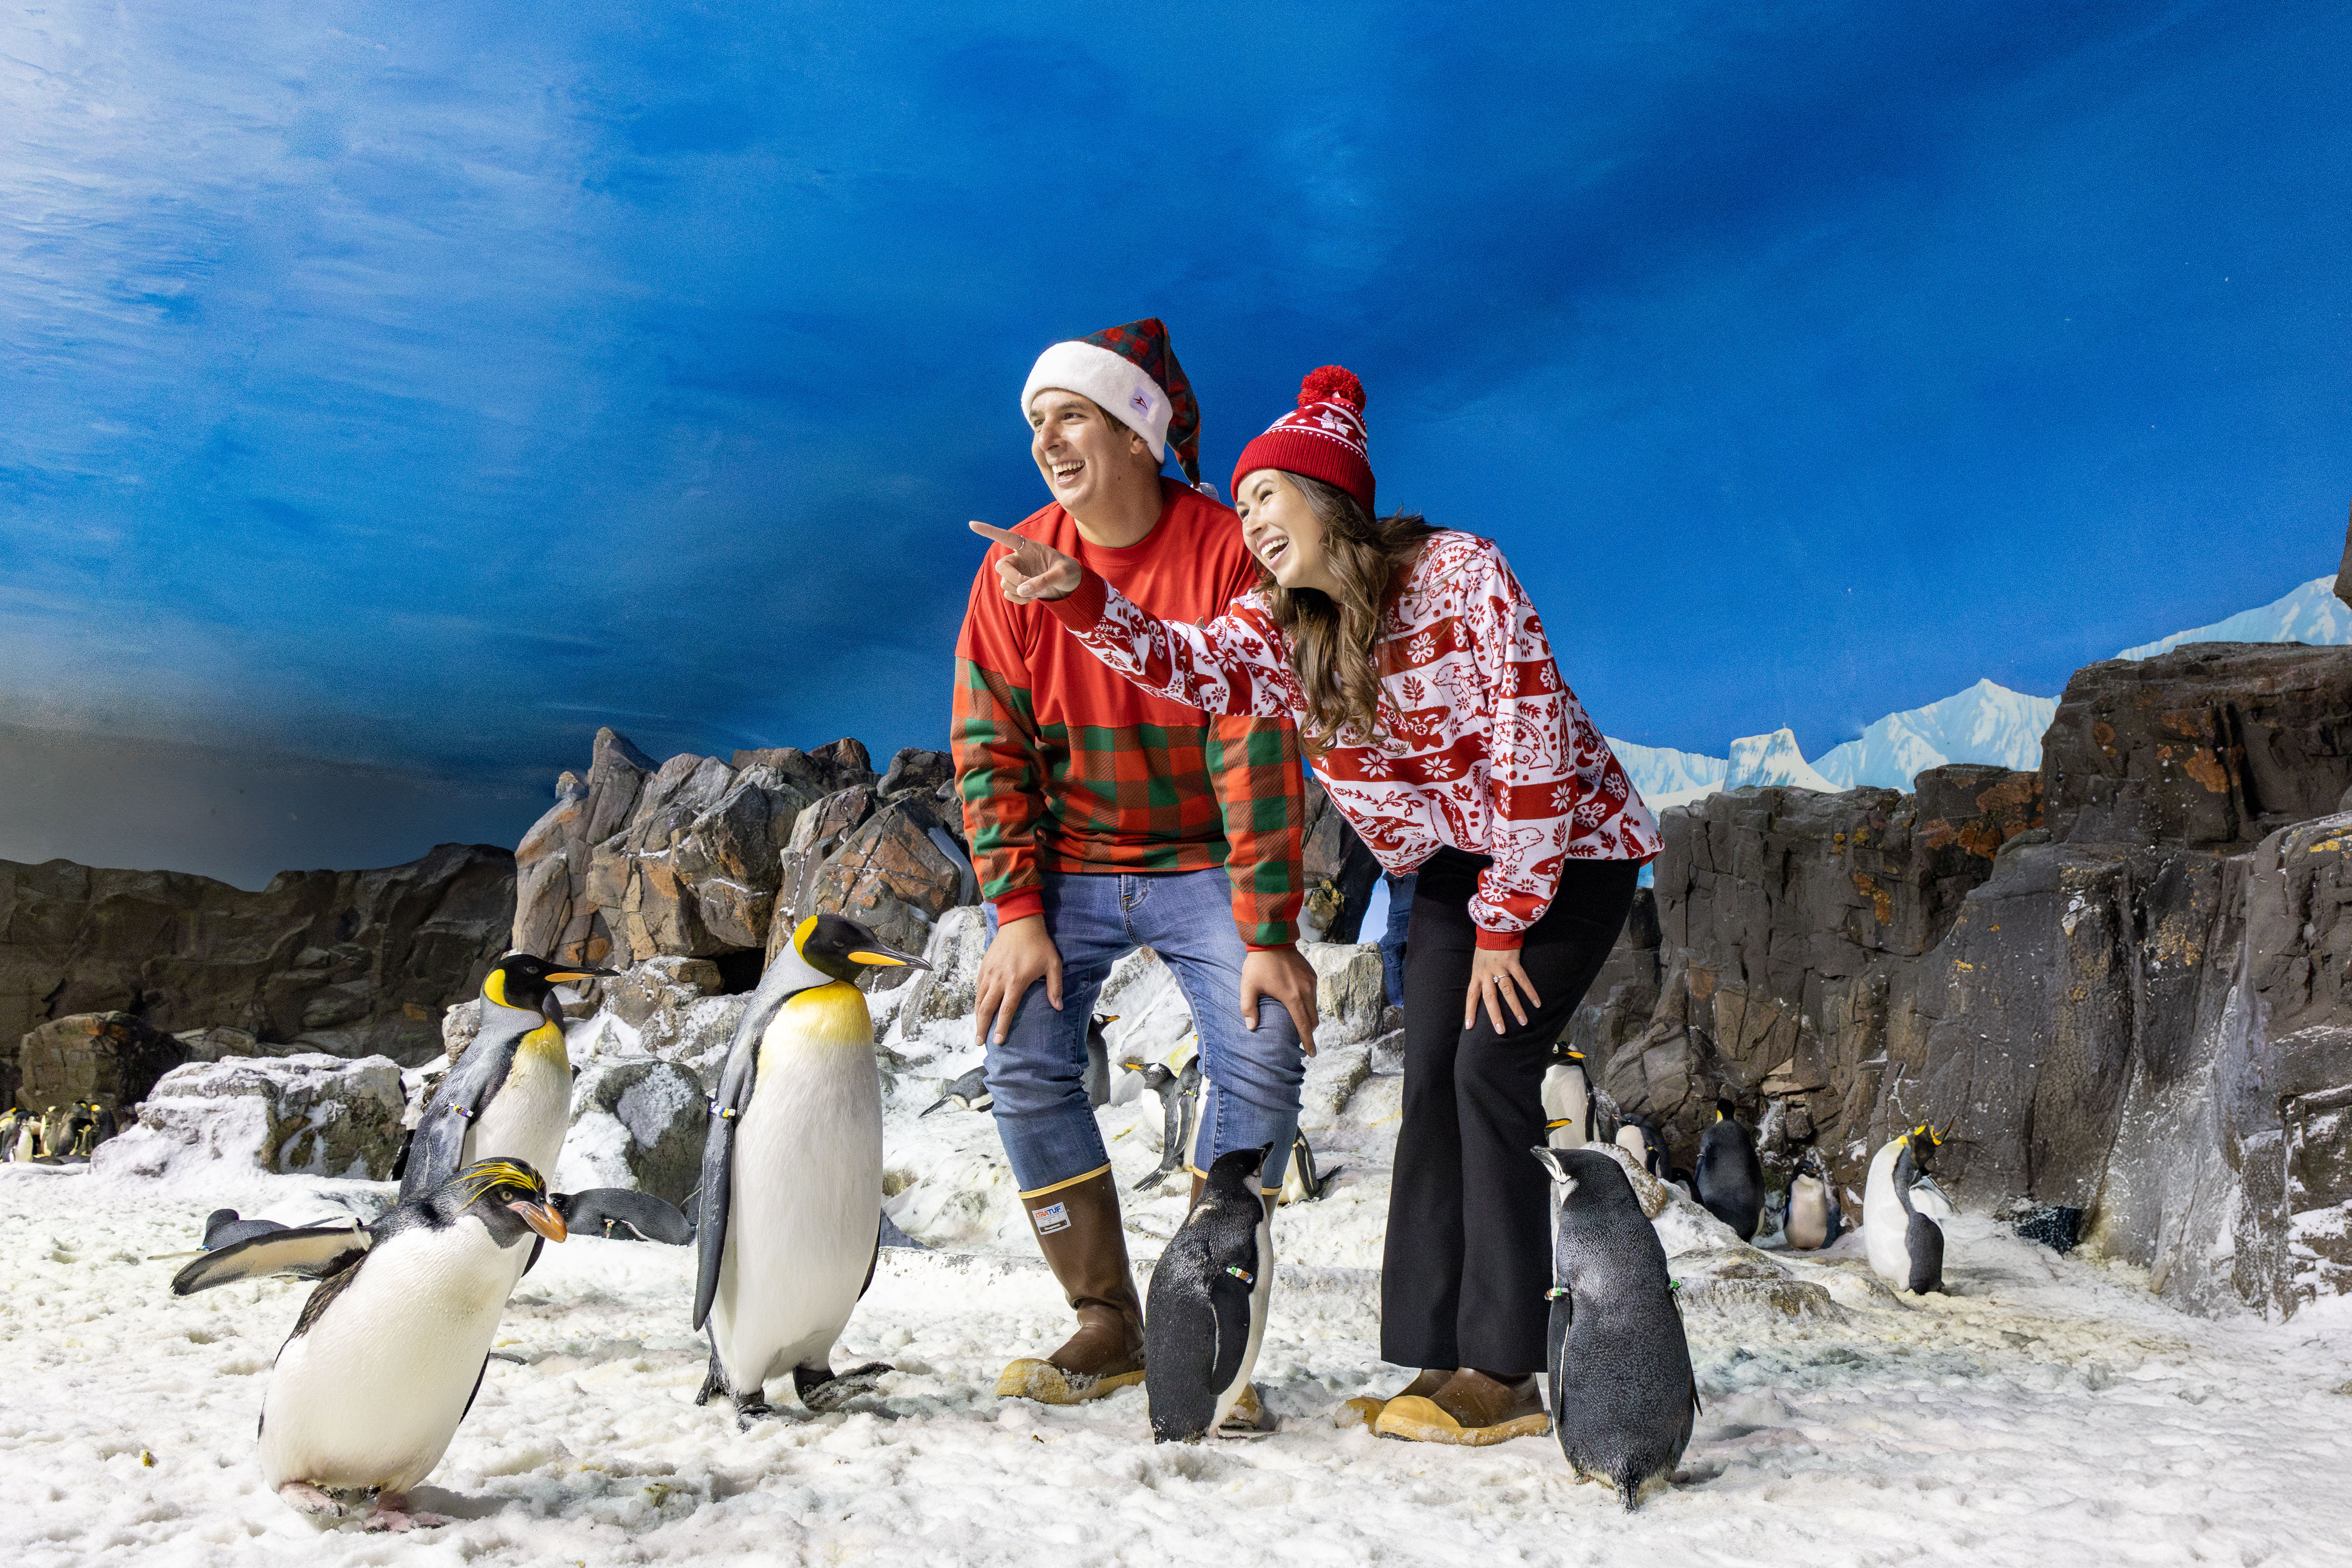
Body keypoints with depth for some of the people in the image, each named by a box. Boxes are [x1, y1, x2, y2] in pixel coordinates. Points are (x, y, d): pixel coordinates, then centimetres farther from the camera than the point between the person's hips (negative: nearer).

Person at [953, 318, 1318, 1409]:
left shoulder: (1226, 555, -15)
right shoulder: (1016, 565, -5)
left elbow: (1257, 750, -17)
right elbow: (988, 748, -4)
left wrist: (1268, 933, -20)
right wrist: (1017, 913, -13)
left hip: (1202, 865, -2)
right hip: (1066, 866, 2)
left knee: (1263, 1055, -17)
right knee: (1025, 1059, -13)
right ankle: (1109, 1327, 1)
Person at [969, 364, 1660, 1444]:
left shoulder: (1459, 572, -21)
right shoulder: (1284, 625, -2)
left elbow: (1530, 745, -22)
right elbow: (1187, 663, -21)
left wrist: (1504, 921, -20)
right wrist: (1078, 595, -38)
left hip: (1567, 849, -6)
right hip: (1451, 865, 7)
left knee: (1489, 1069, -16)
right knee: (1431, 1086, -3)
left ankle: (1505, 1374, -10)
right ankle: (1443, 1359, 2)